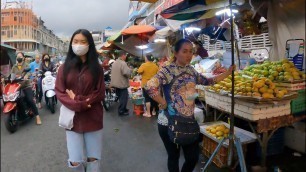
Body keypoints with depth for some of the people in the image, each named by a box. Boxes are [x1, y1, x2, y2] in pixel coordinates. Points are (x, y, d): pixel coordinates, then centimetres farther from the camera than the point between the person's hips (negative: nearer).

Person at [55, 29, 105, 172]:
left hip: (92, 118, 0)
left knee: (94, 160, 9)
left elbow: (100, 94, -3)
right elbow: (59, 92, -3)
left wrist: (78, 99, -14)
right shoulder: (65, 67, 2)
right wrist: (78, 105, -17)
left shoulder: (96, 68, 0)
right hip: (73, 118, 1)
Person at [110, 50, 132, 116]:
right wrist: (130, 70, -7)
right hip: (122, 83, -9)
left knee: (120, 97, 19)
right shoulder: (123, 63, -19)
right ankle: (121, 111, 5)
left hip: (116, 83, 9)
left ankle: (123, 109, 30)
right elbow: (126, 73, -26)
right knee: (124, 97, 1)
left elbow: (112, 72, 20)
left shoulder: (114, 63, 11)